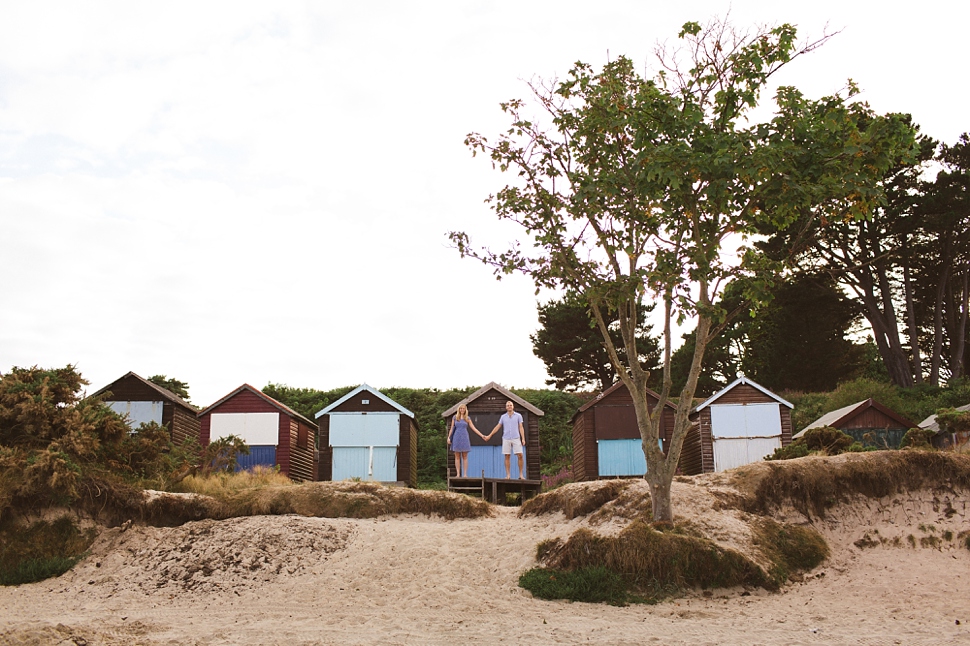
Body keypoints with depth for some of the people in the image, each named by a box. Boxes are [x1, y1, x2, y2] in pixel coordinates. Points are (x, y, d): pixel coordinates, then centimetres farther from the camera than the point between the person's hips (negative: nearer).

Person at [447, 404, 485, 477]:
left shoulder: (467, 418, 6)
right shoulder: (455, 417, 5)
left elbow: (473, 428, 4)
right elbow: (452, 428, 7)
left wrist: (481, 435, -3)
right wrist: (449, 437, 0)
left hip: (464, 438, 0)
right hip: (456, 438, 0)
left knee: (465, 457, 0)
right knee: (457, 457, 0)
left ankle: (465, 474, 0)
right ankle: (458, 474, 1)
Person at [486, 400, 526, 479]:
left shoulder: (518, 416, 4)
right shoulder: (503, 417, 9)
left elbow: (521, 428, 1)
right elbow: (497, 427, 14)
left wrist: (523, 439, -8)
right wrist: (489, 436, 12)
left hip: (516, 439, -1)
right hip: (506, 439, 1)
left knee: (520, 456, -9)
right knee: (507, 457, 0)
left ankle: (521, 475, 0)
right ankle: (508, 475, 3)